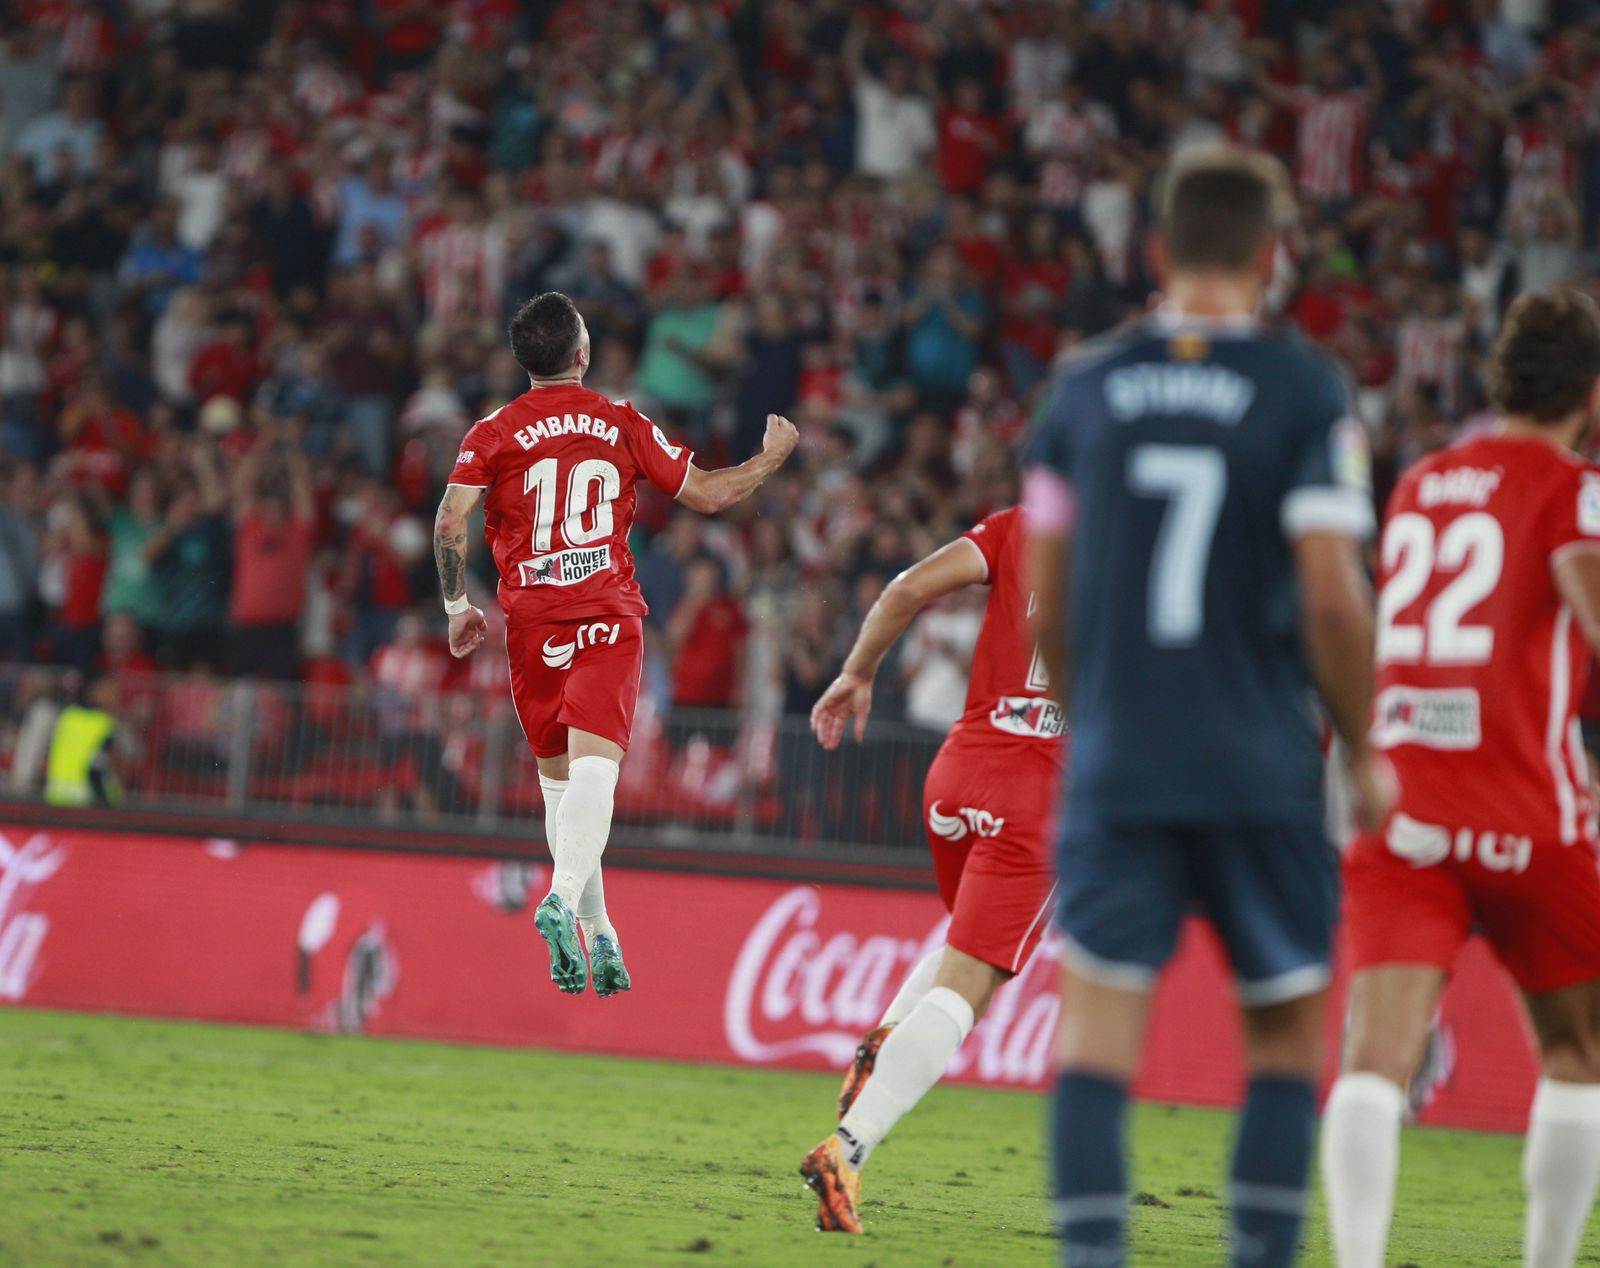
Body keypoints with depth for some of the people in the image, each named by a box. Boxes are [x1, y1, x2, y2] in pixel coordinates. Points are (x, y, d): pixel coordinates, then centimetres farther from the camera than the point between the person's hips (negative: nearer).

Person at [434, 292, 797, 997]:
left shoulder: (495, 433, 4)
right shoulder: (623, 425, 7)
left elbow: (450, 523, -8)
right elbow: (706, 494, 14)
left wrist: (458, 608, 5)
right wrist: (773, 458, 32)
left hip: (532, 621, 1)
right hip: (608, 619, -1)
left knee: (558, 776, 14)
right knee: (594, 765, -14)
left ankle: (597, 932, 16)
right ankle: (565, 898, -38)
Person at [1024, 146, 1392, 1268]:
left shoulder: (1087, 389, 5)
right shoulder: (1306, 394, -5)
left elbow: (1048, 601, 9)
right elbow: (1331, 598, -11)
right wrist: (1365, 751, 2)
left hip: (1116, 764, 2)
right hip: (1263, 771, -2)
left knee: (1099, 1020, 1)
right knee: (1287, 1025, 12)